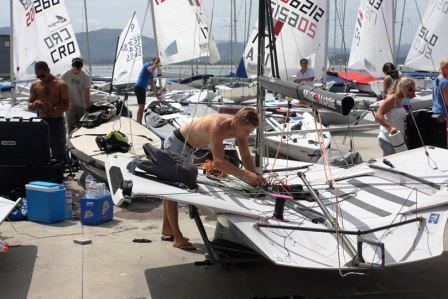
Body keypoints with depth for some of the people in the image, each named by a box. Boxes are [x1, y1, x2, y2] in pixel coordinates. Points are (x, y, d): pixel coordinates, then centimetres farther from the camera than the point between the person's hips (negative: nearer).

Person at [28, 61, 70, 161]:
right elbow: (29, 106, 10)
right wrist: (34, 105, -14)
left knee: (59, 154, 1)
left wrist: (53, 108, -28)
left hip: (56, 122, -4)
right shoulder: (35, 85, 7)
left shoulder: (61, 85, -5)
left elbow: (66, 106, -9)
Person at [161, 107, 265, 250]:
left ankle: (166, 230, 29)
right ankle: (177, 237, -4)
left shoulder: (240, 128, -15)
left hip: (186, 146, 9)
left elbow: (246, 156, -9)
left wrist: (255, 177, -24)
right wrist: (246, 174, -55)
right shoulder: (218, 127, -40)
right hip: (176, 143, -9)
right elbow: (218, 162, -48)